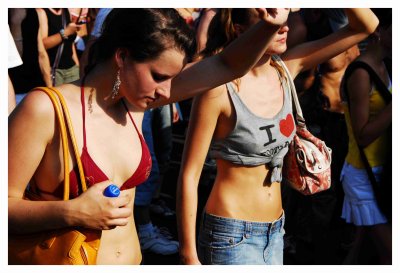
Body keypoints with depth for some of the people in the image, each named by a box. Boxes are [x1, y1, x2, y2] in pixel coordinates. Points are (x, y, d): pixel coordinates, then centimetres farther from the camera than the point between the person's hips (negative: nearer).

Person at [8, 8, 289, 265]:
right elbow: (5, 206, -18)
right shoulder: (45, 109, -20)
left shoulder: (134, 99, -3)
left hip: (133, 260, 6)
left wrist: (270, 26, -17)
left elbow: (228, 66, 0)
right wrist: (72, 212, -32)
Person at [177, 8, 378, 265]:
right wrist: (189, 257, -14)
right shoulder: (219, 89, -18)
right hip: (232, 235, -6)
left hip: (274, 232, 6)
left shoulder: (286, 68, -1)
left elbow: (366, 26, 2)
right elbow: (189, 176, -15)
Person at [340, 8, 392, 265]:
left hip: (381, 172, 8)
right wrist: (395, 105, -25)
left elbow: (383, 121, 10)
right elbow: (362, 135, -20)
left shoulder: (383, 67, 7)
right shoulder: (361, 73, -19)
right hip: (364, 176, -8)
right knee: (389, 255, -5)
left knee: (362, 248, 15)